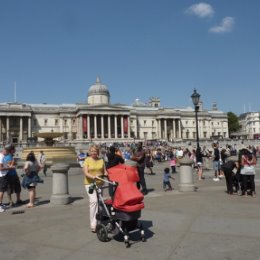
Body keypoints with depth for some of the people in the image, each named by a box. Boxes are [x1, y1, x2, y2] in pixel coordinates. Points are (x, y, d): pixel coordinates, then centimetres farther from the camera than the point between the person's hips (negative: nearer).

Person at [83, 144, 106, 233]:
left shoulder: (101, 160, 9)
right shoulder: (87, 160, -1)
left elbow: (105, 172, 11)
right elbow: (85, 173, -10)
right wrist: (93, 177, -28)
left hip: (100, 184, 4)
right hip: (89, 183, -4)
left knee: (98, 202, 10)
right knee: (93, 201, -18)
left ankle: (97, 221, 26)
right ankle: (93, 224, -14)